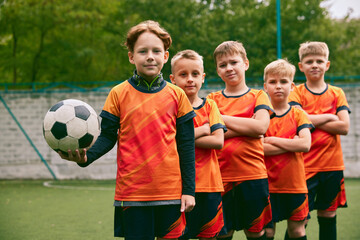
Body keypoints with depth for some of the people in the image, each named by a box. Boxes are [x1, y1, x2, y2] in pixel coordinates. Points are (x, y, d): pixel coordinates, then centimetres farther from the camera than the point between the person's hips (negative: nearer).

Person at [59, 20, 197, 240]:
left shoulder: (177, 95, 4)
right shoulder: (119, 94, 2)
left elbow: (186, 145, 5)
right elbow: (108, 137, 2)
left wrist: (189, 190, 2)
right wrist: (86, 156, -19)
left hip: (170, 190, 1)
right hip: (132, 190, -1)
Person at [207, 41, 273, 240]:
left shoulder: (257, 96, 7)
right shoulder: (213, 99, 9)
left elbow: (261, 127, -13)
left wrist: (223, 119, -10)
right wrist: (247, 126, -12)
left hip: (252, 174, -1)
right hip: (221, 176, 1)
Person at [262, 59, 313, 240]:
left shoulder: (298, 114, 3)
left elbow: (305, 144, -13)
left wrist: (273, 140, -13)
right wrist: (292, 143, -15)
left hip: (294, 184, 1)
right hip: (267, 184, -1)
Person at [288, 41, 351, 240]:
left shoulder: (337, 93, 8)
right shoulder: (296, 93, 2)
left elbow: (344, 127, -6)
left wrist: (312, 121, -10)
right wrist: (328, 117, -8)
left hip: (332, 164, 3)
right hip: (305, 164, -2)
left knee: (328, 214, 9)